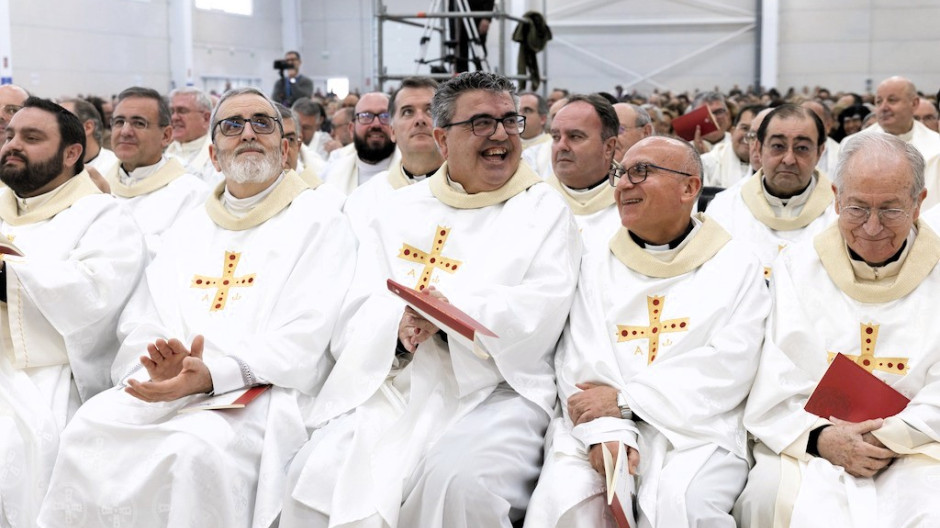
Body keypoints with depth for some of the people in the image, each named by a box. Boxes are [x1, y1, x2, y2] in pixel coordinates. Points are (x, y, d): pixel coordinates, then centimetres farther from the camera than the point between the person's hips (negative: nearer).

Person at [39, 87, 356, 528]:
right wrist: (155, 361, -11)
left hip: (260, 392, -4)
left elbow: (303, 338, -7)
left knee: (196, 448, -34)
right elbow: (140, 321, 15)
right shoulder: (190, 226, 22)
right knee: (88, 429, -24)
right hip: (164, 382, 4)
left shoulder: (319, 221, 5)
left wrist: (214, 375, -21)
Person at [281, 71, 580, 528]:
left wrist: (448, 306, -16)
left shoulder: (545, 211, 9)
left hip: (493, 389, -2)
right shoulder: (400, 208, 17)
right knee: (316, 472, -21)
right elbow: (359, 312, 8)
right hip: (392, 385, 3)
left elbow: (541, 315, -4)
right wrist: (397, 326, -15)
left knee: (457, 480, -32)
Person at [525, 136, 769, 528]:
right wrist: (606, 430, -16)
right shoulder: (597, 265, 15)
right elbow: (580, 362, 4)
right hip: (595, 428, 2)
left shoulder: (736, 266, 8)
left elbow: (729, 368, -5)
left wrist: (625, 400, -11)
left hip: (697, 429, -1)